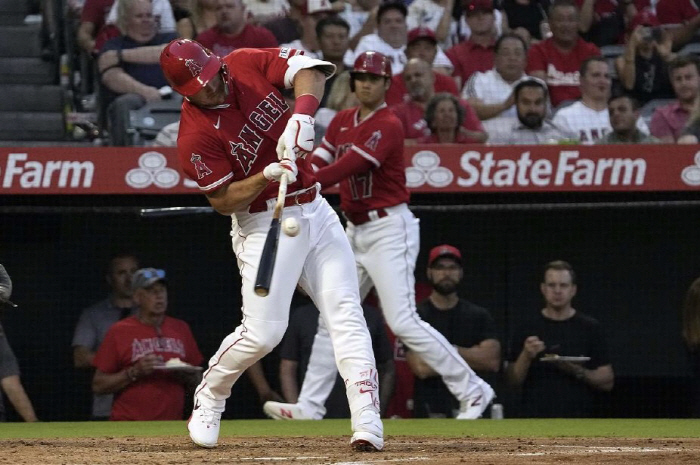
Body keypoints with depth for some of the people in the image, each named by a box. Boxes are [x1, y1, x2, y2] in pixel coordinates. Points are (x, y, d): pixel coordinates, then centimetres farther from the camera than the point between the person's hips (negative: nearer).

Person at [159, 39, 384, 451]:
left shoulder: (247, 64, -3)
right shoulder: (196, 135, -16)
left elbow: (309, 70, -11)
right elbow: (223, 201, -14)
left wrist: (302, 115, -28)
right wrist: (268, 176, -29)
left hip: (315, 211, 5)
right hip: (264, 226, -5)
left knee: (346, 316, -6)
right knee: (263, 333, -10)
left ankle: (367, 424, -11)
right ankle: (208, 401, 18)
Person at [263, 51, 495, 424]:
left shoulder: (387, 126, -15)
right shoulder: (342, 122, 12)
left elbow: (345, 168, -26)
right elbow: (317, 163, 1)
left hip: (389, 229, -9)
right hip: (356, 231, 9)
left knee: (402, 321, -14)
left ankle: (472, 390, -8)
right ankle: (308, 406, 14)